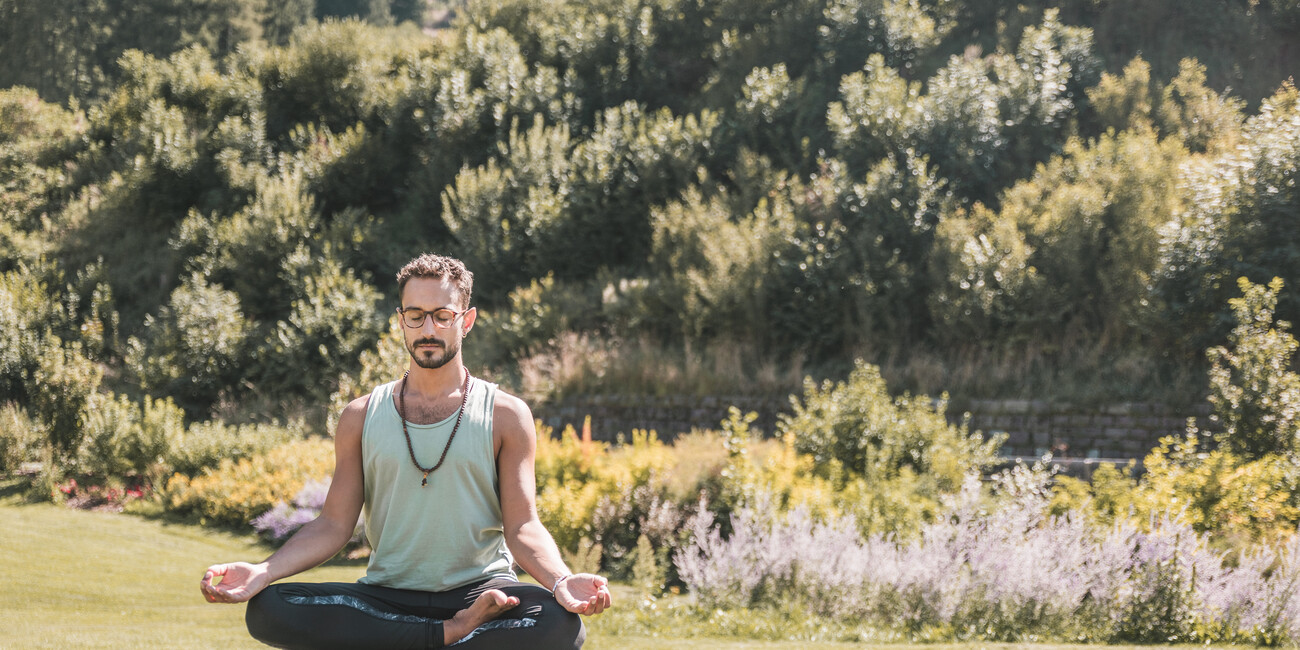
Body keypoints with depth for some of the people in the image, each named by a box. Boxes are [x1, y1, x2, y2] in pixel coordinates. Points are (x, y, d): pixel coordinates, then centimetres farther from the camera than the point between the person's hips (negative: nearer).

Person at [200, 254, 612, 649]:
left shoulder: (505, 416, 5)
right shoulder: (362, 417, 10)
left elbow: (522, 527, -1)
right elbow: (334, 525, 6)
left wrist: (562, 582, -23)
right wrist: (260, 574, -11)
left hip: (478, 588, -2)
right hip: (387, 596, 2)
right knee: (267, 610, -27)